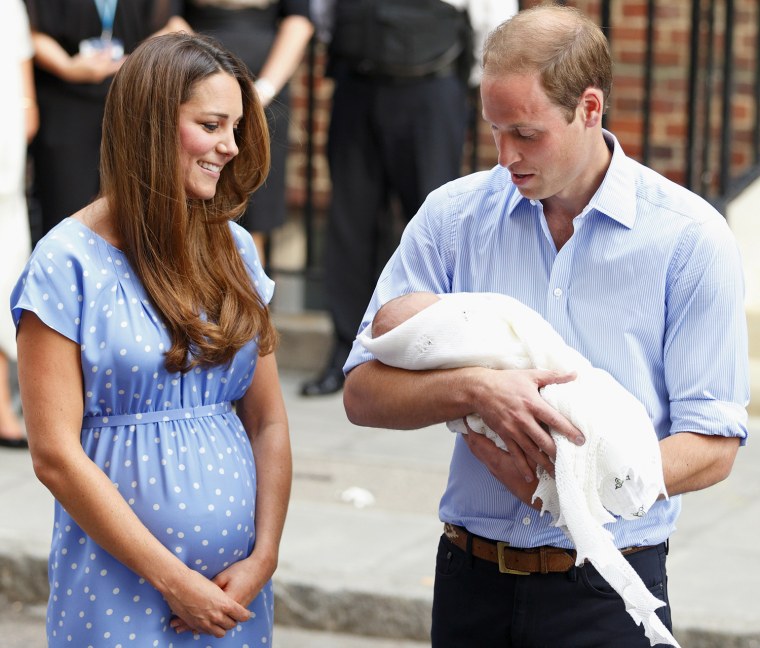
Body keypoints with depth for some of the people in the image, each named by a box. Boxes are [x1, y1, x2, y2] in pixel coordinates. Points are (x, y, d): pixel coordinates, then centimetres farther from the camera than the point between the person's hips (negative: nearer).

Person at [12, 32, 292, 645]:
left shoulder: (234, 251, 7)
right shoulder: (69, 262, -9)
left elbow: (268, 423, 7)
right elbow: (55, 454, -12)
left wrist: (264, 557, -6)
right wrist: (173, 580, -13)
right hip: (121, 585, -5)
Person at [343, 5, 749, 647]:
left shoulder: (691, 237, -7)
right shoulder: (453, 215, 1)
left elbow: (712, 447, -9)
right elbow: (363, 393, -3)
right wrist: (476, 390, -22)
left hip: (605, 591, -3)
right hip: (472, 579, 3)